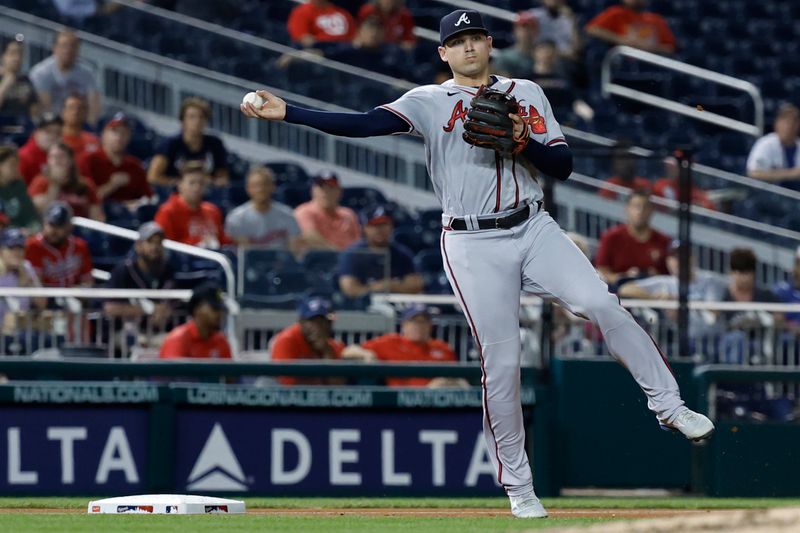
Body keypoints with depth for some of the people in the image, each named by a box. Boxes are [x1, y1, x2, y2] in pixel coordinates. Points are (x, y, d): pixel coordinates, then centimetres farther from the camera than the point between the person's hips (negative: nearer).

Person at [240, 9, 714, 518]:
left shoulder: (526, 94, 10)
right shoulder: (430, 101, 3)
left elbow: (564, 165, 5)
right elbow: (365, 124, -11)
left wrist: (524, 142, -15)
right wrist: (285, 112, -21)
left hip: (533, 228, 2)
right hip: (474, 247, -2)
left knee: (602, 304, -19)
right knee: (501, 363, -3)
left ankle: (667, 403, -8)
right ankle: (518, 486, 8)